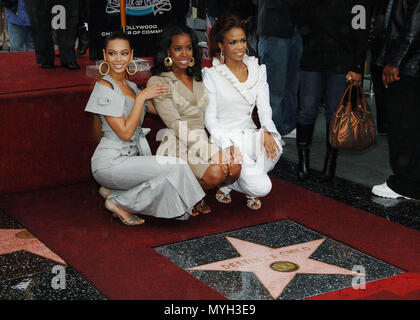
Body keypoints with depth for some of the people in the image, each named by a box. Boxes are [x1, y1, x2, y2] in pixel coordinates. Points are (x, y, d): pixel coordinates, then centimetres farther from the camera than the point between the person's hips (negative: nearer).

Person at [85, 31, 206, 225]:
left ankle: (113, 190, 5)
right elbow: (125, 132, -17)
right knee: (176, 166, -20)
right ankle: (118, 202, -7)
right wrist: (141, 97, -15)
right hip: (110, 163, -8)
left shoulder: (130, 86, 14)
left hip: (130, 160, 8)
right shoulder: (104, 87, -12)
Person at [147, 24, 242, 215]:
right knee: (215, 173, -32)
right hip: (177, 146, -6)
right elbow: (176, 125, -13)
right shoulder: (158, 82, -3)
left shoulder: (199, 78, 17)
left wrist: (228, 145, -7)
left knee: (235, 168, -24)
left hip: (204, 142, 6)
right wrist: (213, 152, -21)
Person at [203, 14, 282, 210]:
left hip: (250, 134, 5)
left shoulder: (257, 70, 7)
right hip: (225, 138, -4)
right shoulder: (212, 75, -7)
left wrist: (267, 131, -19)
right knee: (262, 187, -23)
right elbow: (210, 119, -8)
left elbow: (264, 106, 2)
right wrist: (229, 146, -22)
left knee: (274, 147, -33)